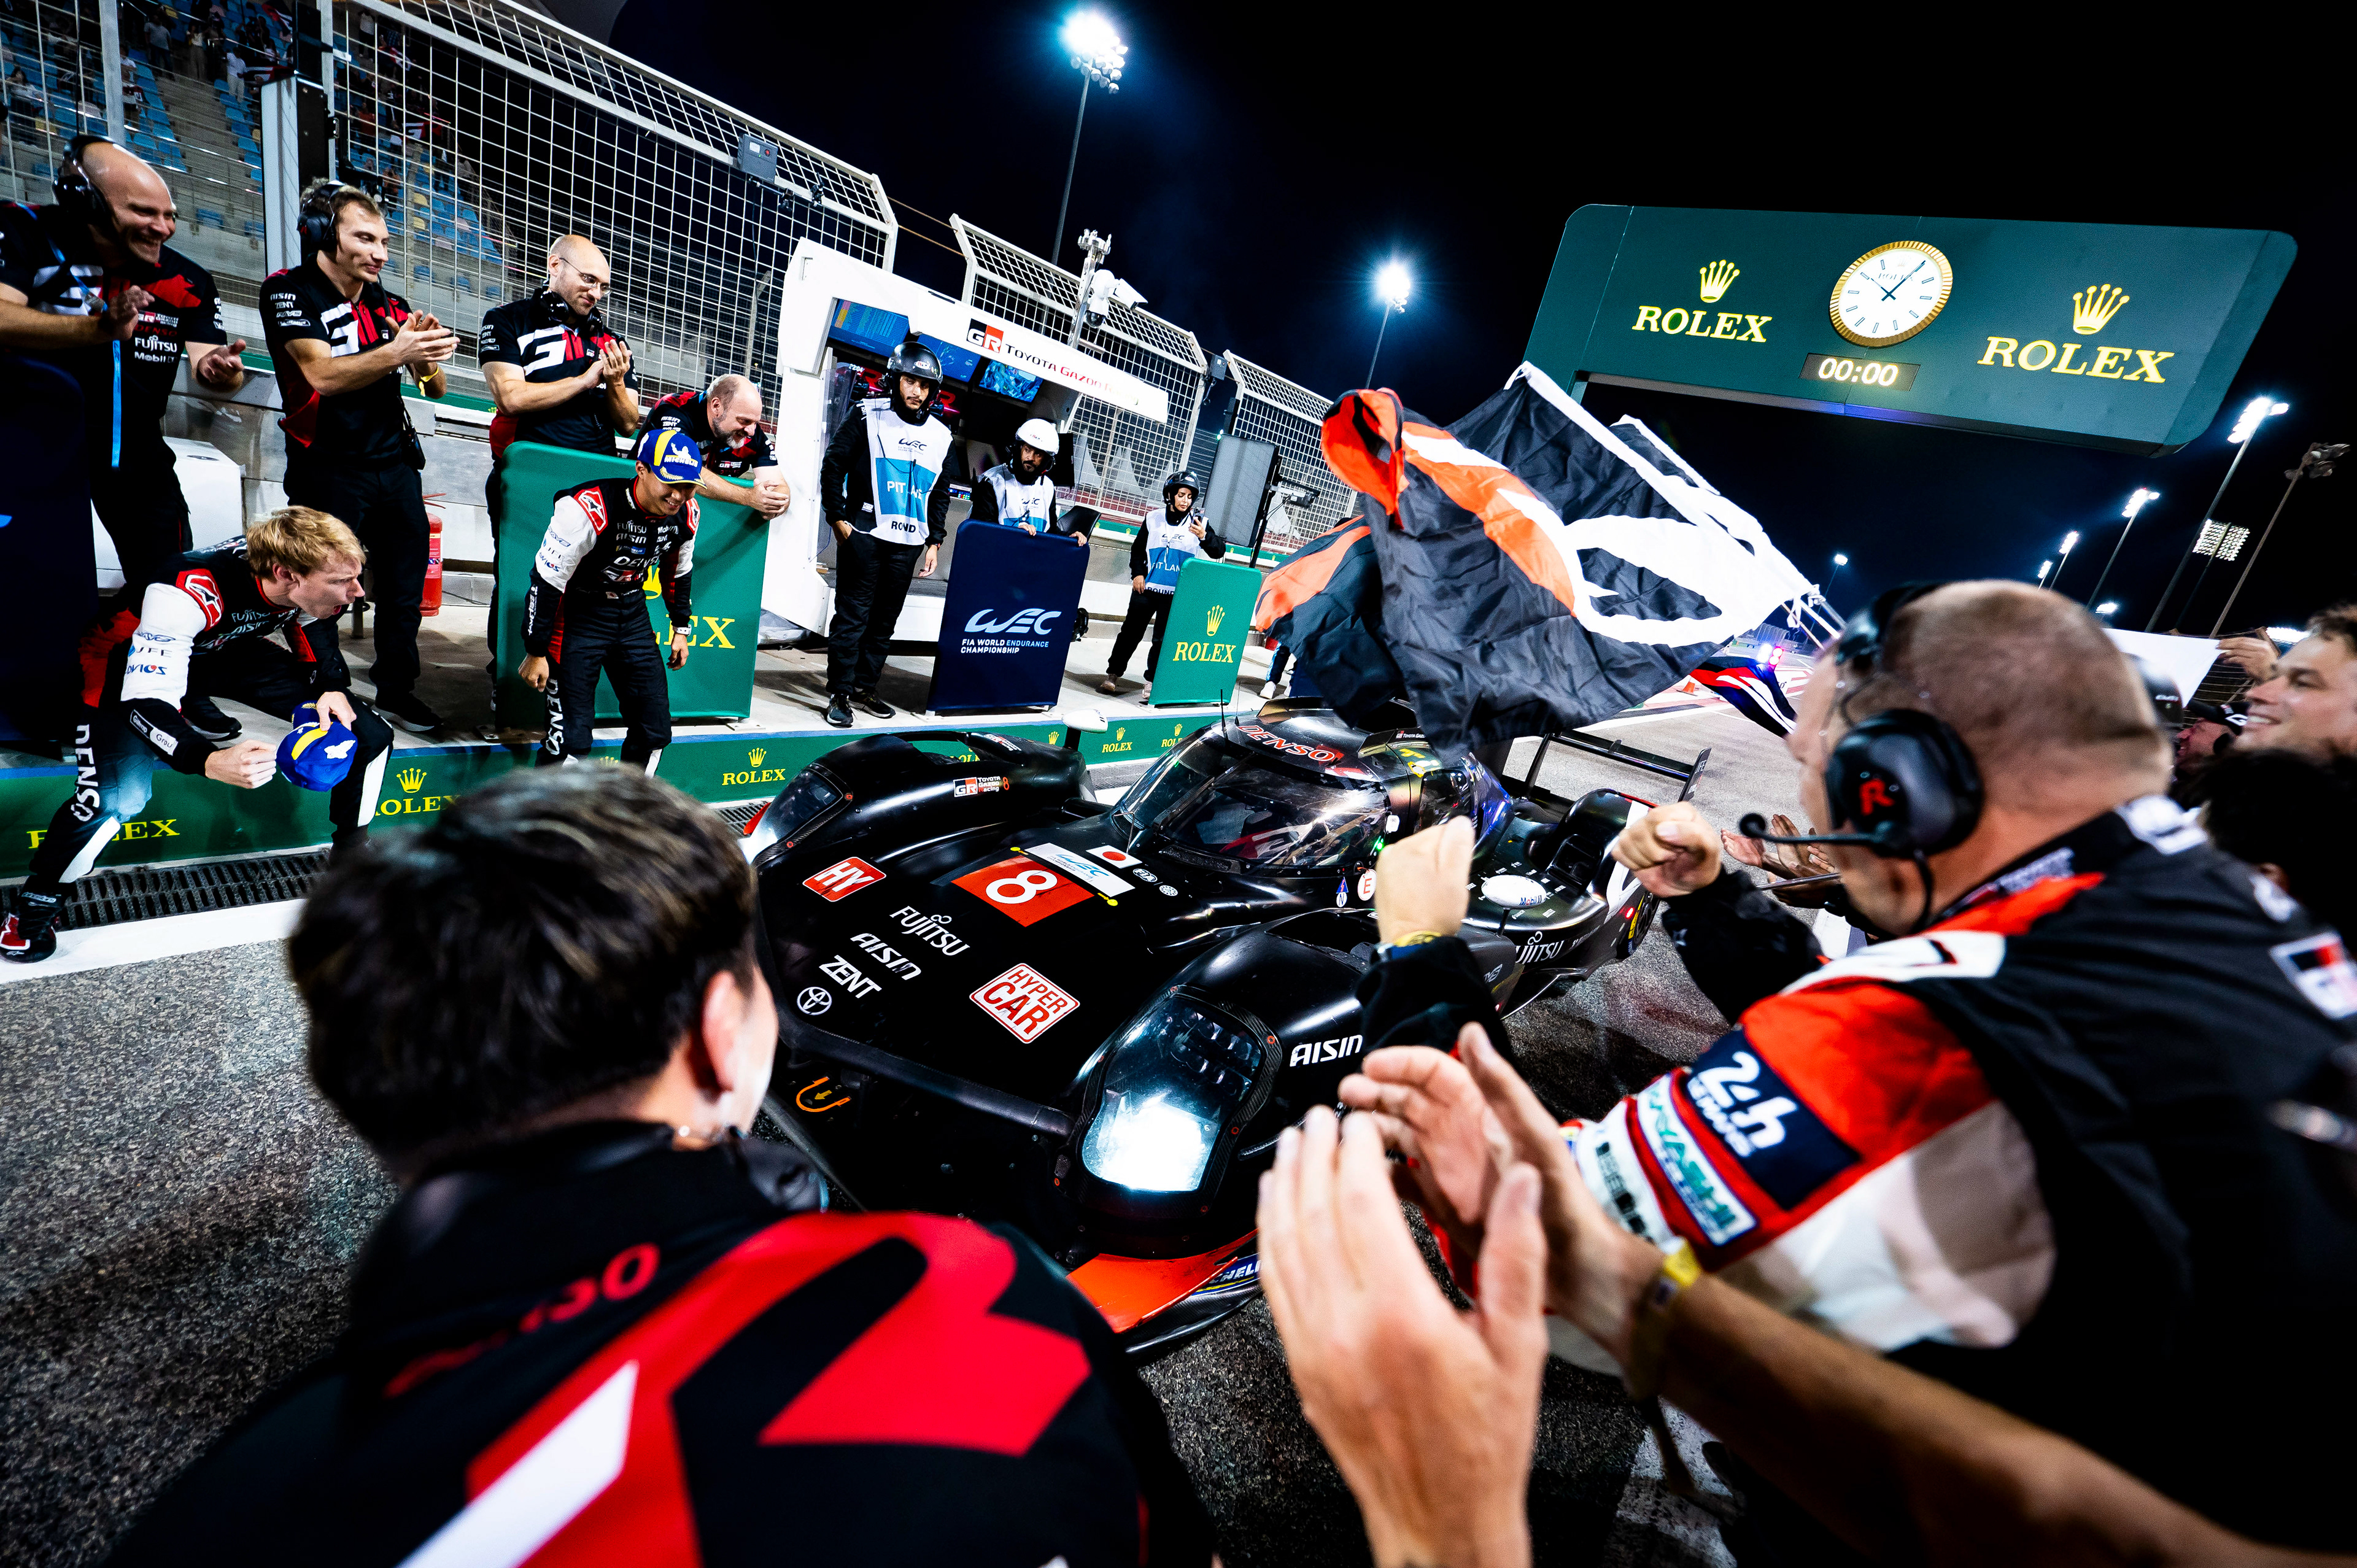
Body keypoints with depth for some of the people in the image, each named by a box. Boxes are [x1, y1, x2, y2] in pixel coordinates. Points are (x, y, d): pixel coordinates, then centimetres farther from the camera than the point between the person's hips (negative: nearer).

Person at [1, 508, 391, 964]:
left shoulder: (308, 577, -23)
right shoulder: (187, 593, -39)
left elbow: (322, 654, -5)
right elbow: (147, 700, -40)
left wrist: (334, 690, -29)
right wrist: (210, 761, -58)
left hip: (224, 649, 5)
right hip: (129, 659, -5)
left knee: (367, 733, -10)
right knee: (118, 796, -26)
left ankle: (351, 858, 9)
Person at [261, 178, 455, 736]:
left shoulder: (389, 304, 10)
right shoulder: (289, 291, -5)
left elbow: (437, 389, 5)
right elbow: (323, 375, -20)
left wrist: (427, 357, -17)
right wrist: (396, 353, -34)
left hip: (395, 465, 5)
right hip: (329, 469, -4)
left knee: (406, 582, 7)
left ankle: (397, 690, 20)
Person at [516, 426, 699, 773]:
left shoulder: (685, 514, -8)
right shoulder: (589, 509, -27)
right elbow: (546, 582, -19)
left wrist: (682, 628, 18)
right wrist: (536, 653, -14)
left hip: (632, 613, 6)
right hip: (577, 614, -6)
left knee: (655, 729, 4)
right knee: (571, 737, -10)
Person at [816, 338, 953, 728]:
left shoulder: (940, 437, 13)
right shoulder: (868, 417, 1)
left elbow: (940, 495, 20)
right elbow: (833, 466, 0)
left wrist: (934, 541, 14)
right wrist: (839, 518, -6)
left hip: (907, 543, 4)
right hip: (863, 535, -4)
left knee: (884, 619, 9)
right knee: (853, 615, -3)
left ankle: (864, 688, 20)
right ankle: (839, 694, 3)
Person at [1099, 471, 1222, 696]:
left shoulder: (1198, 523, 4)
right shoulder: (1154, 518, 7)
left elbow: (1219, 552, -4)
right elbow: (1138, 549, 15)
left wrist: (1204, 536, -22)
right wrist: (1137, 573, 1)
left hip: (1177, 593, -1)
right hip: (1146, 587, 1)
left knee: (1163, 638, 1)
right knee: (1131, 631, 5)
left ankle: (1152, 680, 12)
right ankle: (1113, 673, 16)